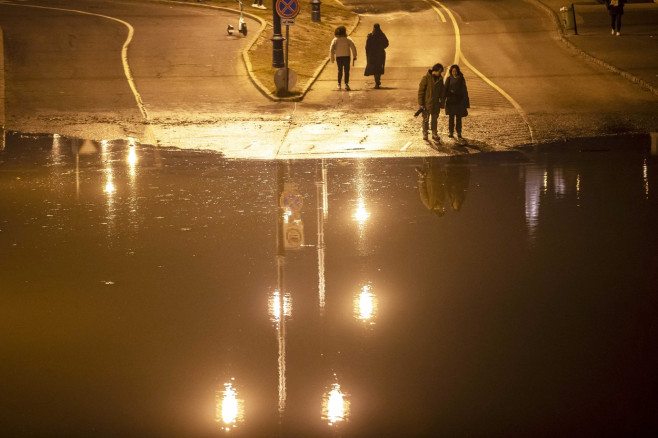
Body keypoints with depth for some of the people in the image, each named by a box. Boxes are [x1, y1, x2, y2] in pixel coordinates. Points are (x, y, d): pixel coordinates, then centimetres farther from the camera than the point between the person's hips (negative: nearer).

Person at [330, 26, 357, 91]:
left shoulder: (335, 40, -1)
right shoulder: (348, 39, -2)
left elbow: (331, 49, -6)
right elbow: (353, 47, -7)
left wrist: (332, 58, 1)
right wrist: (354, 56, -1)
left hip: (338, 57, 1)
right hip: (346, 56, -1)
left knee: (340, 71, 16)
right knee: (346, 71, 5)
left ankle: (339, 84, 15)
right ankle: (346, 84, -9)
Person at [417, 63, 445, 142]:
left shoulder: (440, 79, 3)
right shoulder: (426, 78, -13)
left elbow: (441, 91, 11)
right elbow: (421, 90, -12)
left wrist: (441, 102, 6)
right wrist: (421, 103, -13)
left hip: (435, 103, 4)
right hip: (426, 103, -4)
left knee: (435, 119, 11)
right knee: (425, 119, 7)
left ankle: (434, 134, 19)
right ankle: (425, 134, 18)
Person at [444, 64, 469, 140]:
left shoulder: (461, 79, 1)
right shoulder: (449, 79, 0)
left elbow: (464, 90, 3)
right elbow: (445, 90, 0)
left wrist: (466, 101, 0)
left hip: (459, 101, 1)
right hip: (450, 101, -1)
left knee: (459, 117, 3)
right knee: (451, 117, -2)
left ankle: (459, 134, 8)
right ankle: (450, 133, 7)